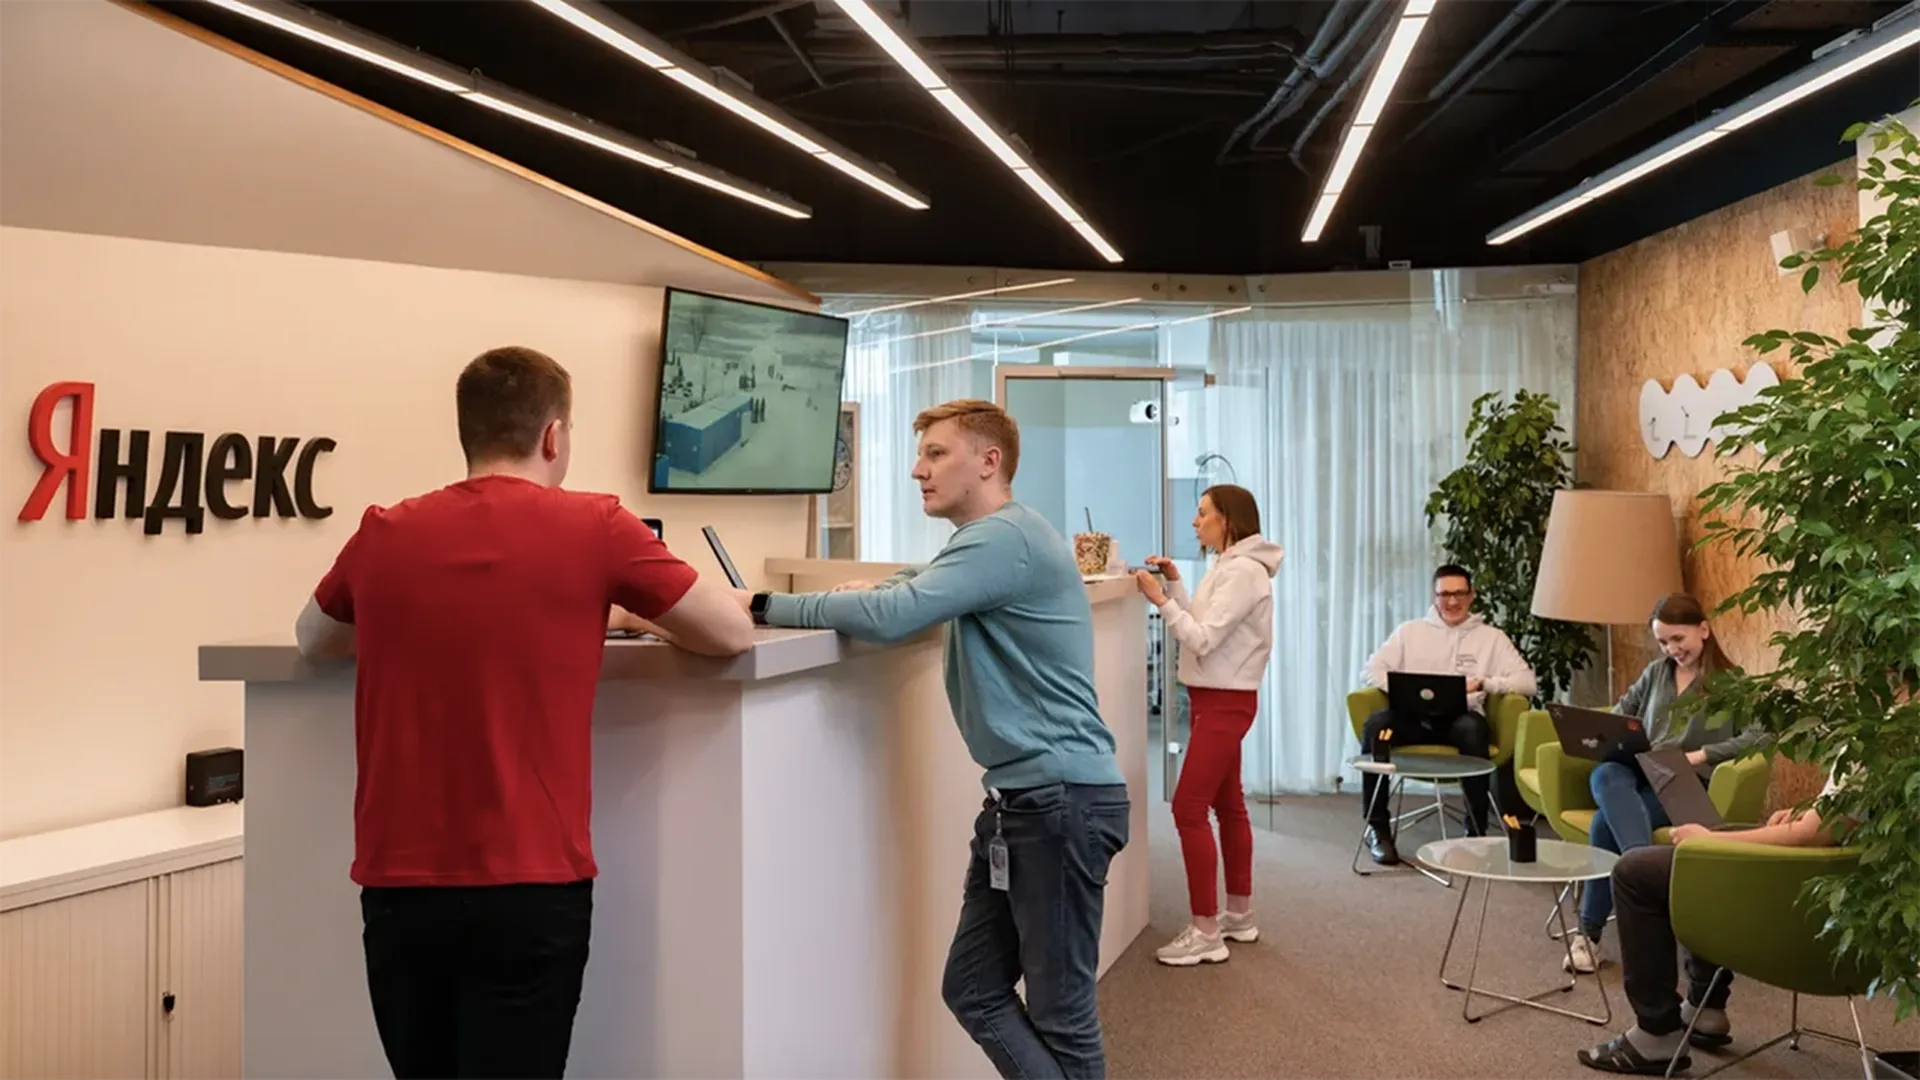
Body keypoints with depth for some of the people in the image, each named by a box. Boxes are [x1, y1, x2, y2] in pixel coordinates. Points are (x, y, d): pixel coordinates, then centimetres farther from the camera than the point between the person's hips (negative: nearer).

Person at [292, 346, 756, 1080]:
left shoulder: (383, 535, 3)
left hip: (396, 886, 4)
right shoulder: (594, 528, -7)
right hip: (528, 889, -4)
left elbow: (311, 641, 23)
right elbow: (733, 635, 3)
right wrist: (618, 610, 19)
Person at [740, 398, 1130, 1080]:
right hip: (1021, 797, 10)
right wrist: (873, 590, 5)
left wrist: (765, 606, -15)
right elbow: (923, 587, 30)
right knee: (974, 992, 12)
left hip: (1063, 799, -10)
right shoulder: (990, 540, 18)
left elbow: (894, 617, -26)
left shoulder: (1007, 538, -16)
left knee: (1060, 1011, 0)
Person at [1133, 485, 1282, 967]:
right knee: (1228, 806, 15)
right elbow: (1200, 627, 13)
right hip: (1218, 702, 10)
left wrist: (1160, 599, -19)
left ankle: (1206, 932, -7)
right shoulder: (1230, 567, 14)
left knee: (1189, 809, -11)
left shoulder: (1243, 571, -17)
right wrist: (1175, 584, 5)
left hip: (1225, 703, -10)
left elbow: (1203, 639, -22)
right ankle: (1239, 916, 25)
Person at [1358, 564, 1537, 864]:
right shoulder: (1410, 630, 17)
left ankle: (1475, 833, -24)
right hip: (1414, 717, 1)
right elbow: (1372, 670, 10)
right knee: (1375, 725, -32)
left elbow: (1527, 682, 4)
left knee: (1474, 729, -38)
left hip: (1460, 718, -1)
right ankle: (1377, 827, -18)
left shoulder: (1491, 637, 14)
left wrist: (1484, 683, -13)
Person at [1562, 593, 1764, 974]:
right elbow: (1622, 711, 27)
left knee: (1606, 822, -33)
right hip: (1639, 771, 5)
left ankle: (1590, 931, -31)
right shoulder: (1656, 672, 24)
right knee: (1604, 777, -37)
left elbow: (1760, 735, -9)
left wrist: (1701, 755, -19)